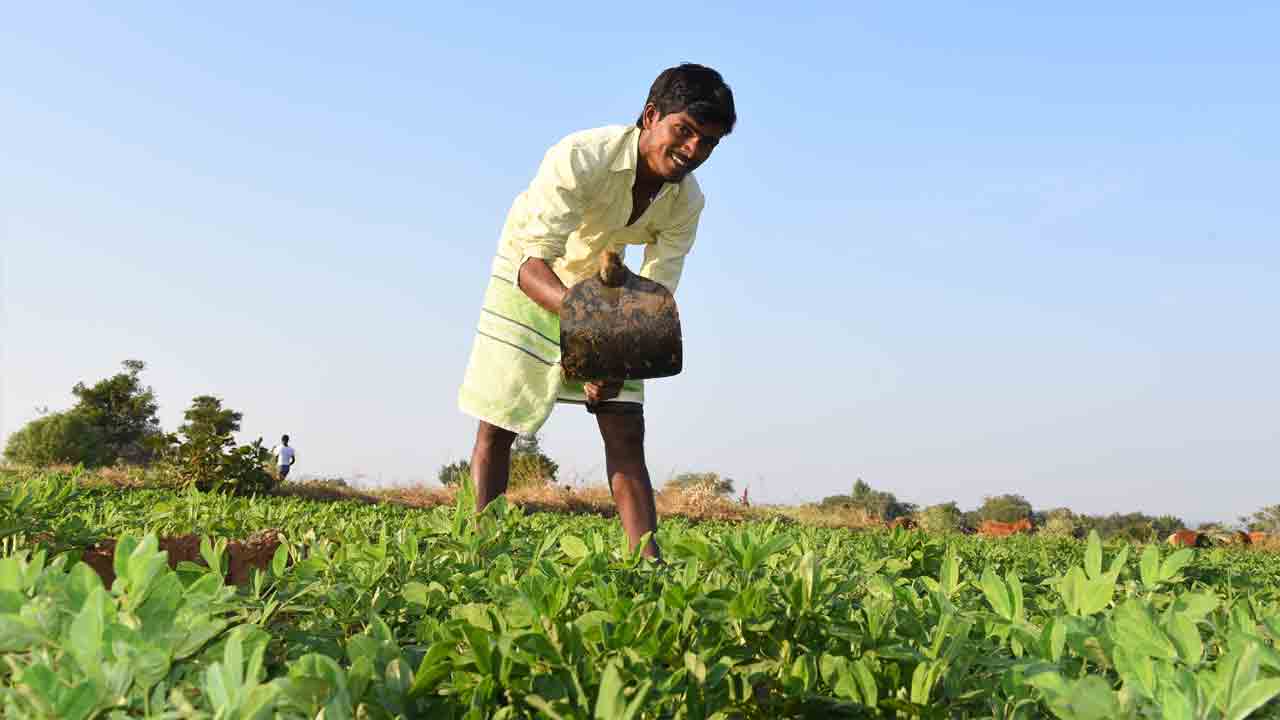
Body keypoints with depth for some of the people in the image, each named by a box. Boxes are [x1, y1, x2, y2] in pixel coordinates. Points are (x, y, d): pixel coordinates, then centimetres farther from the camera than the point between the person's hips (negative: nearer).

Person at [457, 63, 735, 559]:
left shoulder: (686, 203, -17)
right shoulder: (580, 158, -34)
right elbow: (534, 263, -36)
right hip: (531, 280, -4)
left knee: (626, 429, -6)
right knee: (496, 427, -6)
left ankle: (647, 560, -8)